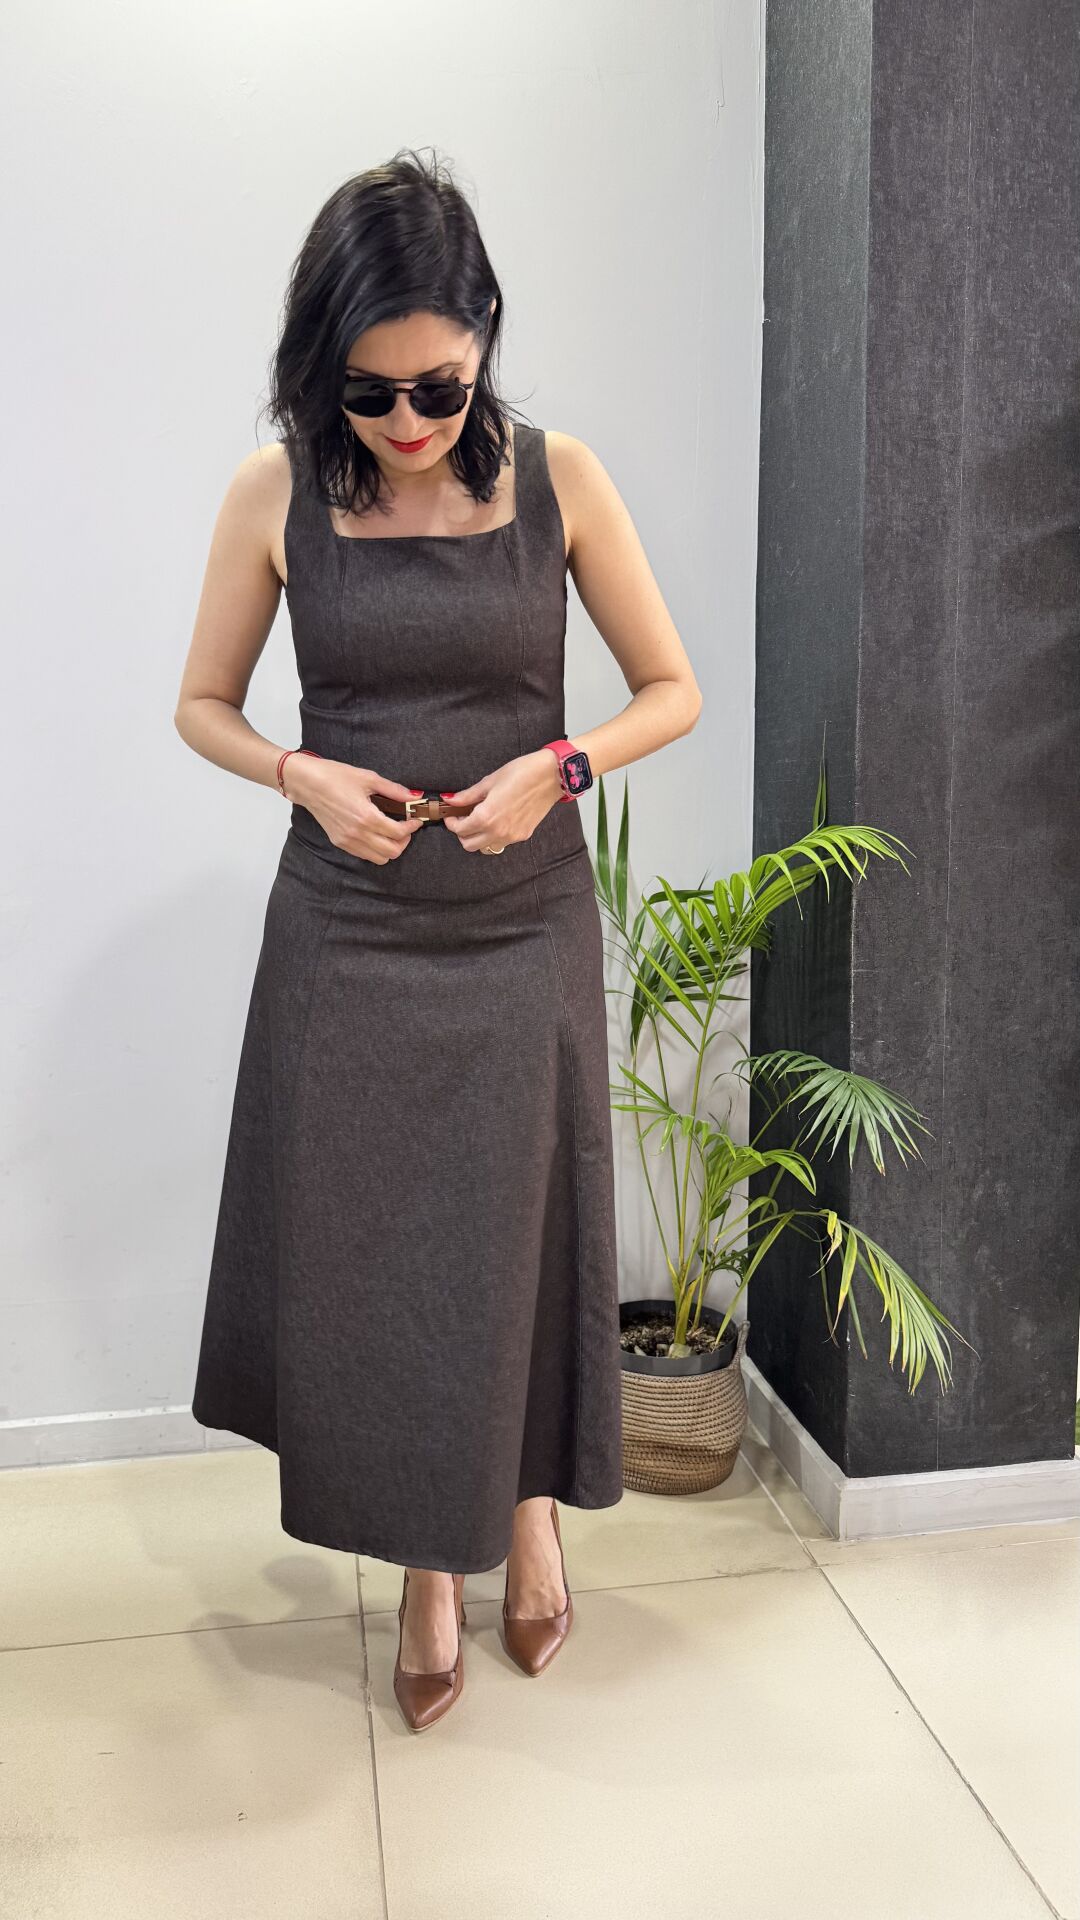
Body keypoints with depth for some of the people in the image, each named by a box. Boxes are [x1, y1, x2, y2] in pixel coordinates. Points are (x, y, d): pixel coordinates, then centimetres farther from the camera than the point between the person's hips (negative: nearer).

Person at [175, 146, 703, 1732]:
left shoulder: (556, 477, -5)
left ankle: (529, 1507, 42)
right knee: (364, 1248, 8)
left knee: (519, 1236, 11)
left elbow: (673, 692, 1)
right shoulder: (276, 495, -4)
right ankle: (427, 1570, 32)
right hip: (346, 939, 1)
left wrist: (556, 766, -17)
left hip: (525, 932, 0)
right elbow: (203, 706, 6)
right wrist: (306, 777, -13)